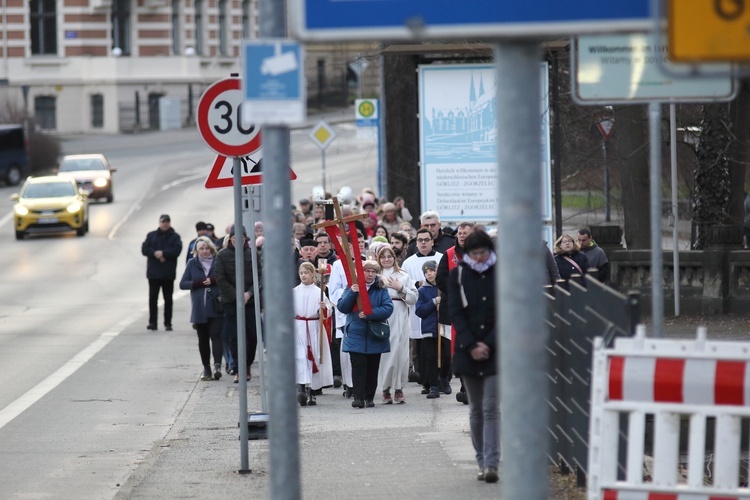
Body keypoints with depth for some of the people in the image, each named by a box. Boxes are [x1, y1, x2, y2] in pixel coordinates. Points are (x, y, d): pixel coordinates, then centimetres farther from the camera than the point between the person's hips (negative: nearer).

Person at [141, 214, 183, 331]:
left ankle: (168, 323, 7)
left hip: (168, 273, -1)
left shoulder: (175, 237, 4)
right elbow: (144, 249, -1)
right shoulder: (151, 235, 9)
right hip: (153, 272, 1)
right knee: (153, 298, 0)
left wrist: (163, 253, -18)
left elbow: (177, 250, -10)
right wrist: (155, 253, -17)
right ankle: (152, 322, 4)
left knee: (168, 299, 3)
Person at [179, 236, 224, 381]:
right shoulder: (192, 263, 8)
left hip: (216, 308, -3)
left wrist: (213, 281, -15)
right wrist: (200, 283, -9)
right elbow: (183, 284, 4)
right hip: (199, 308, 3)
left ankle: (217, 365, -23)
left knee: (215, 335, -14)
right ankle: (206, 368, 16)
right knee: (203, 339, 8)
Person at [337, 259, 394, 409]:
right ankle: (358, 397, -10)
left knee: (372, 368, 7)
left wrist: (369, 314, -21)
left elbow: (388, 308, -9)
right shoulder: (352, 287, 4)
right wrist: (352, 293, -19)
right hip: (355, 334, -1)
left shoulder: (381, 289, 2)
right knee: (358, 367, -8)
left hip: (375, 336, 1)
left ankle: (370, 397, 15)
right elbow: (342, 307, -4)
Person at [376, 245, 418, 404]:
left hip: (400, 318, 1)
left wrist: (401, 289, -5)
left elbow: (414, 298, 6)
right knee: (384, 352, -4)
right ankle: (385, 389, 3)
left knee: (400, 351, -3)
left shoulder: (404, 276, 13)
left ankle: (399, 388, 4)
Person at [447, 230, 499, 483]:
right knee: (476, 410, 6)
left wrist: (489, 345, -10)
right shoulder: (458, 275, 4)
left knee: (491, 408, -9)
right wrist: (472, 346, -10)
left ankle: (491, 464, -13)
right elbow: (456, 313, 0)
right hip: (467, 350, 2)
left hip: (496, 350, -2)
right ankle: (483, 463, 13)